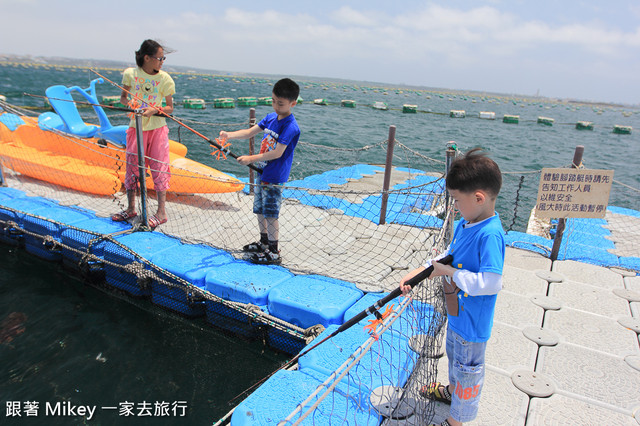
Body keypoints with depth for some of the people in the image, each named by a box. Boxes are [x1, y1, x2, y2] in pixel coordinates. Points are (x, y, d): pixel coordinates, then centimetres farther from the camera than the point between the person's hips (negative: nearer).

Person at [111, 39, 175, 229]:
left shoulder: (164, 79, -5)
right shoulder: (130, 74, -2)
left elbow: (170, 108, -1)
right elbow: (122, 97, 13)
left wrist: (154, 110, -20)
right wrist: (129, 103, -10)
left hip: (157, 128, -2)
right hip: (136, 127, 2)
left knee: (158, 167, -3)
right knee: (132, 166, 7)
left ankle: (161, 212, 6)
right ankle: (131, 208, 23)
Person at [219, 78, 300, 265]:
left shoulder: (291, 127, -19)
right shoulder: (271, 117, 7)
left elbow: (277, 153, -24)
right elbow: (249, 132, 8)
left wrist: (251, 159, -20)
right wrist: (229, 135, -8)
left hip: (275, 178, -8)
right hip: (262, 172, 9)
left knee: (270, 214, -3)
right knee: (259, 210, 18)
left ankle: (274, 253, 9)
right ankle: (264, 242, 36)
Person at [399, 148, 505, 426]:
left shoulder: (490, 235, -31)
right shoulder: (464, 224, -3)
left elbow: (490, 283, -35)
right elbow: (449, 255, 9)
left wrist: (449, 271, -26)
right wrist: (416, 273, 2)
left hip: (472, 321, -9)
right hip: (456, 312, 9)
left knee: (467, 370, 14)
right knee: (455, 357, 32)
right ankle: (452, 390, 59)